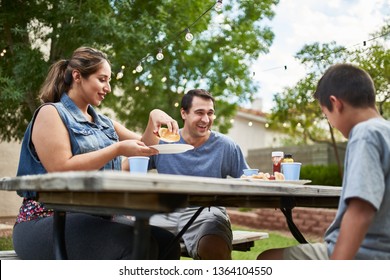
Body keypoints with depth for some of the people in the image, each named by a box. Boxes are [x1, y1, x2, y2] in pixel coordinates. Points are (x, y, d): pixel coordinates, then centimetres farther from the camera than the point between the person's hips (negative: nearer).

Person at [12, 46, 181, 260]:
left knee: (166, 242, -14)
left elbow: (144, 146, 21)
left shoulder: (102, 122, 19)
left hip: (95, 218, 7)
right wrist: (117, 150, -17)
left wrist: (153, 117, 2)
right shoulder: (51, 113, -2)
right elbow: (61, 169, -16)